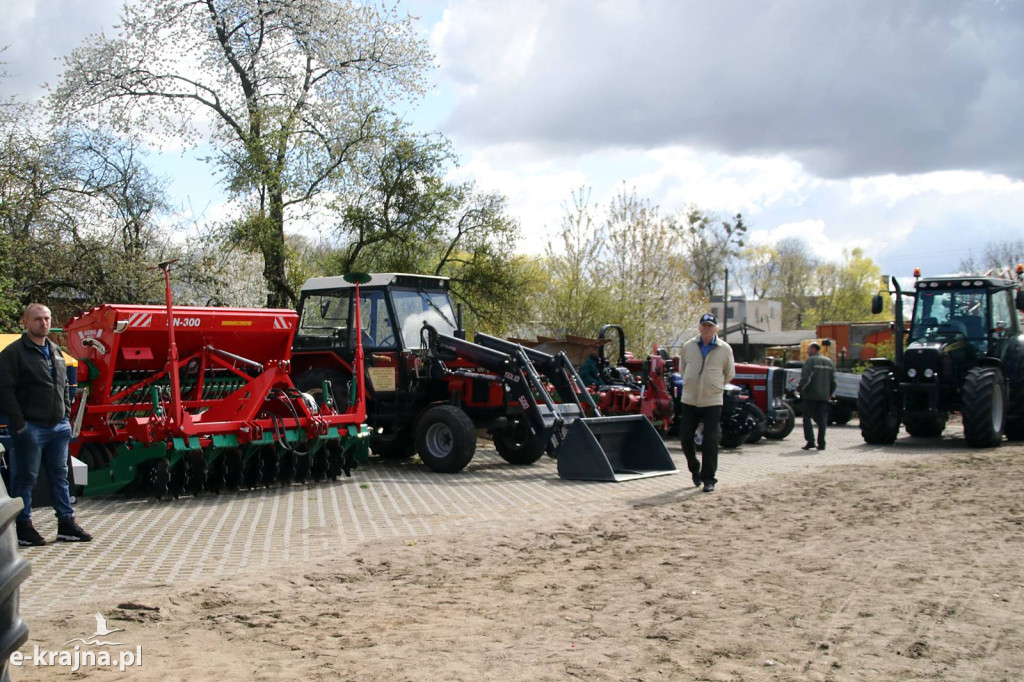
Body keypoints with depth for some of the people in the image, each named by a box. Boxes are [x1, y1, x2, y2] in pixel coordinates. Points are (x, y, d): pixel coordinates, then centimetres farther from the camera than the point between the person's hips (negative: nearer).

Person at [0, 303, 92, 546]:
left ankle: (66, 523, 18)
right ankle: (24, 527, 11)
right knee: (25, 478, 2)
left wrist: (66, 414, 12)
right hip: (30, 428, -7)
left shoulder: (56, 351, 15)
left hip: (58, 426, 7)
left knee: (60, 476, 11)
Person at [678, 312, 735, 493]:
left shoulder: (725, 349, -2)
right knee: (686, 437, 4)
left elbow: (729, 374, 11)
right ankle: (694, 469, 28)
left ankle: (709, 478, 7)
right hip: (689, 401, 2)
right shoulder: (688, 346, 3)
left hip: (712, 402, -2)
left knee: (710, 442, -3)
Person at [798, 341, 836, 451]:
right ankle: (821, 443, 4)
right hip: (824, 396, 6)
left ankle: (810, 441, -7)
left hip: (810, 395, -6)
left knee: (807, 418, 2)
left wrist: (801, 388, -4)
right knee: (821, 419, 7)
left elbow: (805, 378, -18)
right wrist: (830, 393, 21)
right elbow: (833, 381, 14)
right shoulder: (828, 362, 13)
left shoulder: (811, 361, -8)